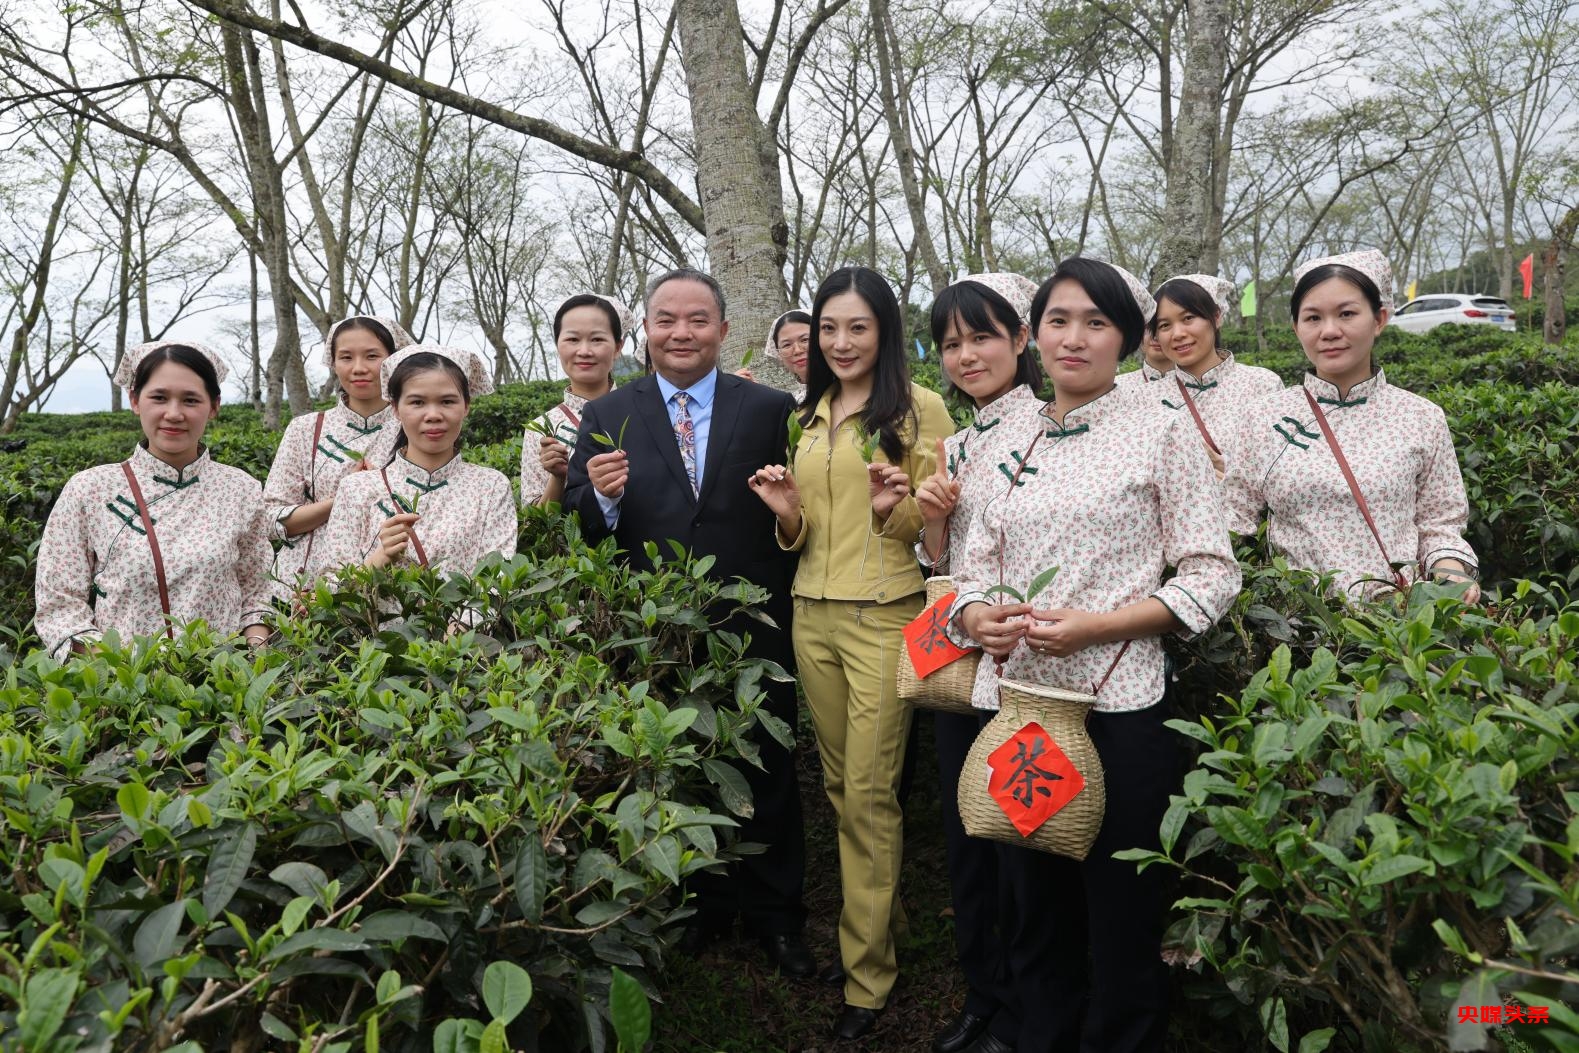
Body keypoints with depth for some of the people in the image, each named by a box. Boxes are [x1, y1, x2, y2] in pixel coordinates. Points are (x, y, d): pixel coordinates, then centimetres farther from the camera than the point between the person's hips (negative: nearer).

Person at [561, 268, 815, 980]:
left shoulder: (771, 410, -1)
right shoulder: (606, 416, 1)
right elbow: (583, 529, -2)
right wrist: (601, 496, -21)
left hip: (752, 629, -1)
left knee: (766, 775, 15)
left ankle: (773, 914, 36)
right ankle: (703, 904, 40)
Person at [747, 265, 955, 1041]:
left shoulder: (920, 409, -6)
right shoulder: (808, 416, 11)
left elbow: (937, 527, -5)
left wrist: (894, 507, -25)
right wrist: (786, 510, -7)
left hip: (885, 617, -6)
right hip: (812, 615, 6)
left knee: (870, 794, 0)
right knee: (840, 785, 14)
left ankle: (867, 970, 15)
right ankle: (875, 921, 32)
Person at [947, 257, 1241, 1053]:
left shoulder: (1159, 433, -2)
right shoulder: (1010, 449, 11)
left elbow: (1210, 575, -5)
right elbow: (974, 572, 14)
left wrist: (1096, 626, -17)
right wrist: (976, 616, -9)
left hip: (1116, 704, -4)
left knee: (1122, 920, 8)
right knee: (1034, 912, 19)